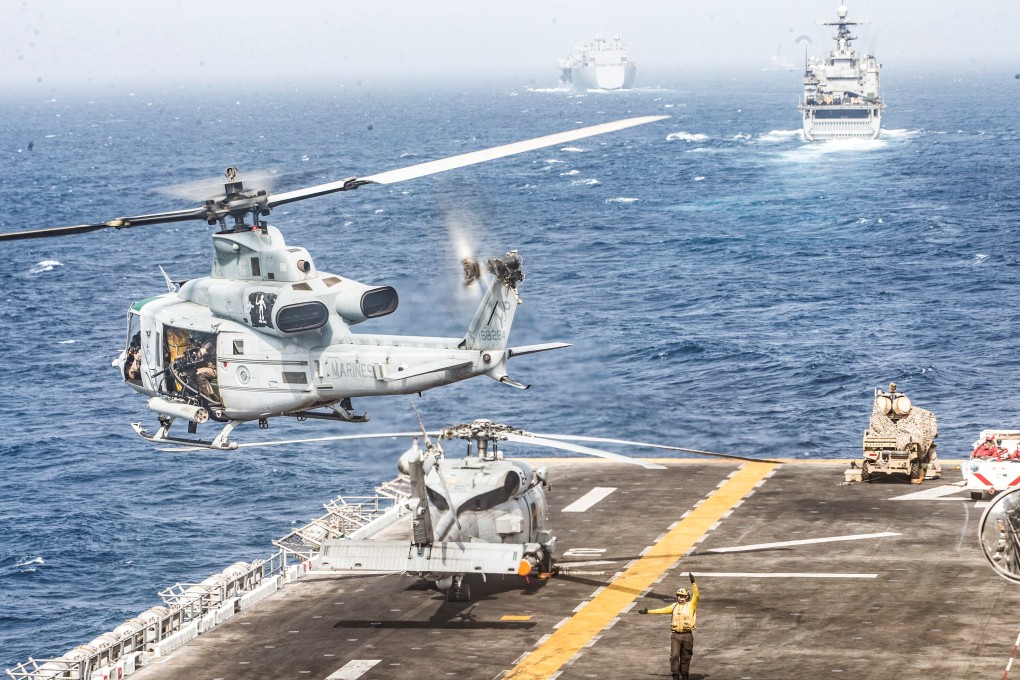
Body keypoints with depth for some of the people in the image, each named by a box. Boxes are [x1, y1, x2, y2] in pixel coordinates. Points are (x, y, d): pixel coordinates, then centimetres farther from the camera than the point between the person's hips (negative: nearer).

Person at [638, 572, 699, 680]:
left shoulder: (691, 605, -1)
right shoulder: (674, 606, 11)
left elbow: (696, 595, -16)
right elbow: (662, 610, 15)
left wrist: (693, 583, -27)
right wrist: (648, 611, 15)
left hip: (687, 635, -2)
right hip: (675, 635, 2)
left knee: (685, 658, 6)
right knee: (674, 656, -10)